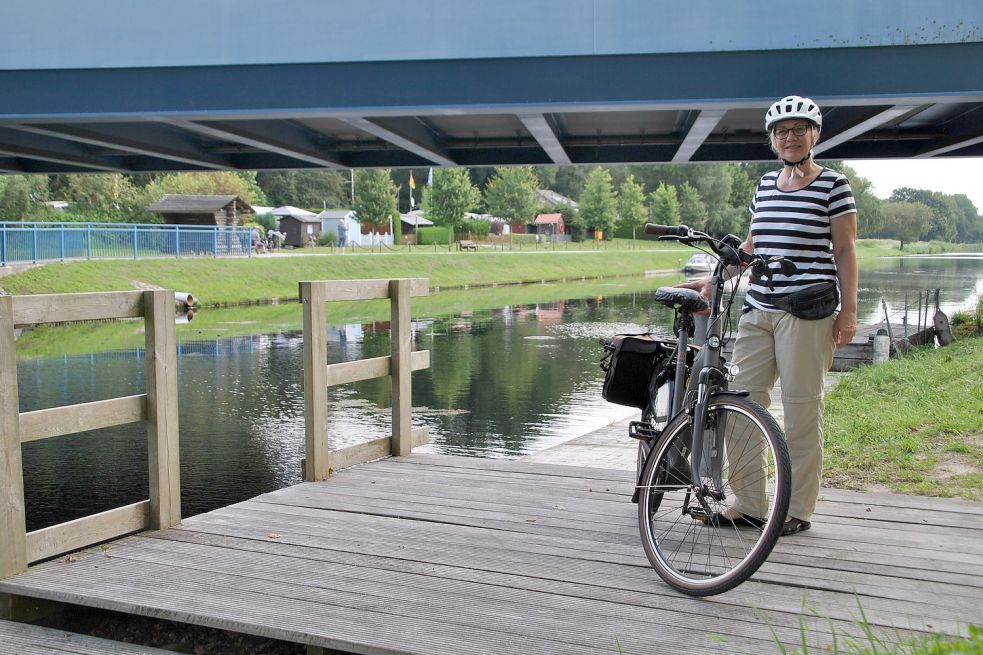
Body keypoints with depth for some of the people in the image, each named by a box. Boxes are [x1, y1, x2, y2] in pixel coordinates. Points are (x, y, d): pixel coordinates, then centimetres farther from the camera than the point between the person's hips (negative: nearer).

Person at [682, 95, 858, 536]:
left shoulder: (833, 185, 0)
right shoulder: (766, 185, 16)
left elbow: (845, 251, -1)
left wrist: (849, 310, -6)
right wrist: (713, 281, 16)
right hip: (758, 310, 6)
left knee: (801, 412, -1)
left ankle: (798, 510, 11)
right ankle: (748, 504, 12)